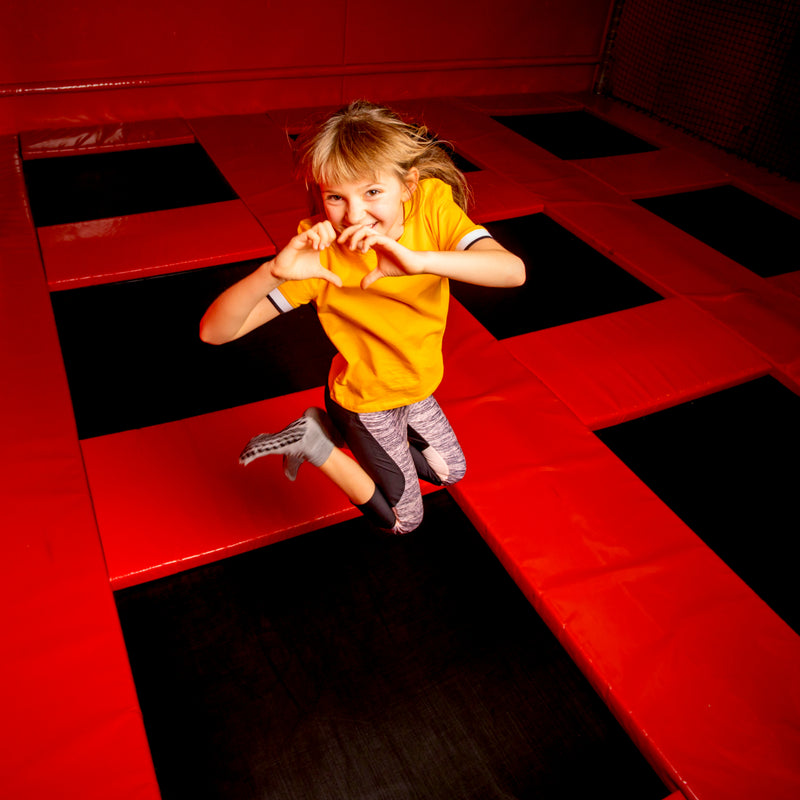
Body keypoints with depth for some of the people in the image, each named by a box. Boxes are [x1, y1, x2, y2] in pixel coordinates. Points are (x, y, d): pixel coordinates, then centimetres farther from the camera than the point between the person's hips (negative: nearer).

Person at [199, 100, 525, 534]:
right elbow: (214, 331, -34)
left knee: (451, 472, 28)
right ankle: (315, 441, 16)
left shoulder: (433, 205, -23)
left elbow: (512, 270, -38)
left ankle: (333, 431, 29)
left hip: (416, 383, 4)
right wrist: (274, 271, -52)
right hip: (367, 401, -4)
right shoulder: (320, 252, -31)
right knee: (403, 519, 12)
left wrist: (418, 260, -53)